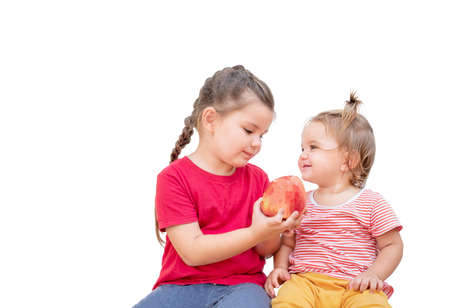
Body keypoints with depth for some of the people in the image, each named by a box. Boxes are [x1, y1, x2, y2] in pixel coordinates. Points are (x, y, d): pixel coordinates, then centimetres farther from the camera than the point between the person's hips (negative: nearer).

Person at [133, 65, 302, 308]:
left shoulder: (257, 178, 11)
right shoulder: (174, 178, -4)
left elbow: (264, 252, 13)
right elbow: (192, 252, -13)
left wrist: (275, 230, -10)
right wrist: (255, 234, -22)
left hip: (241, 285, 2)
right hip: (183, 286, -1)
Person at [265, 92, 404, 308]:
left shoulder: (372, 203, 5)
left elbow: (393, 246, 7)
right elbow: (287, 243, 22)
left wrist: (373, 275, -9)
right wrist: (279, 268, 2)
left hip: (354, 287, -2)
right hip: (305, 281, 2)